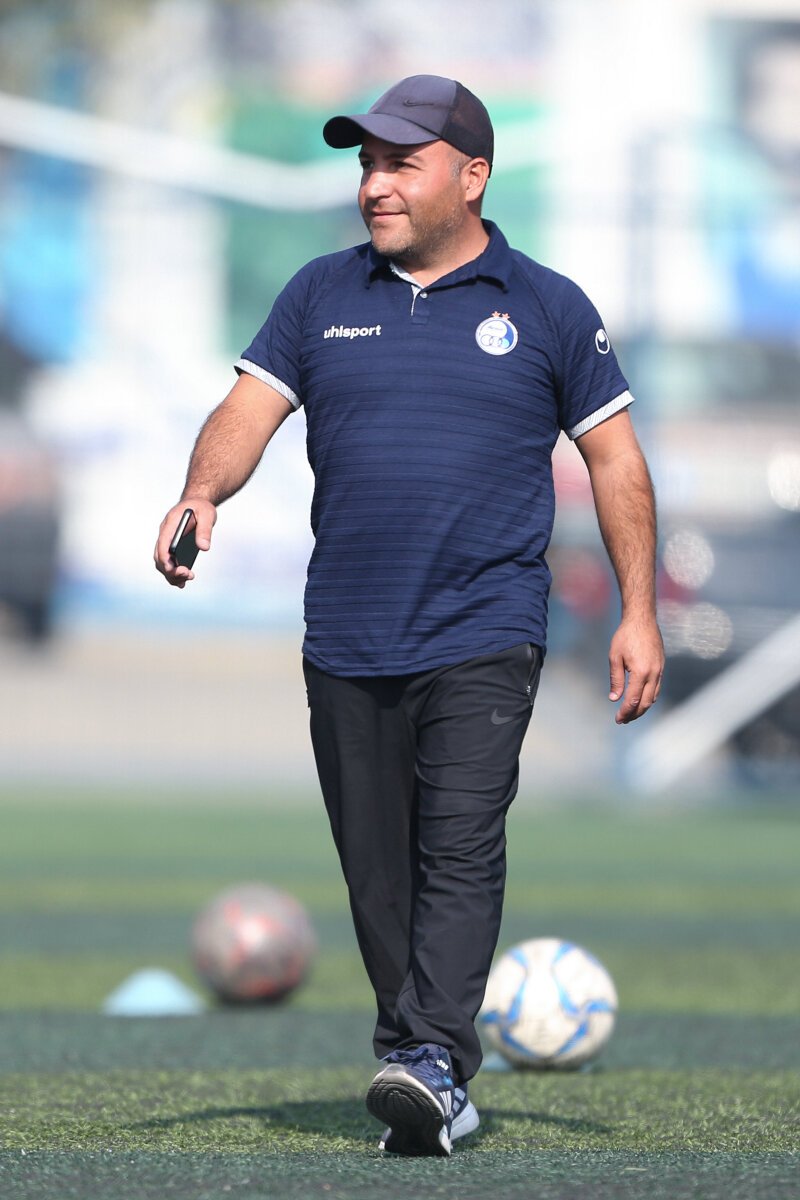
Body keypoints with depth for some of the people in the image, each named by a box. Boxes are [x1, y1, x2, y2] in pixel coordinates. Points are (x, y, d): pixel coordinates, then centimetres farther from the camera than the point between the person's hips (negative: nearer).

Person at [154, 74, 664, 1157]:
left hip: (484, 636, -3)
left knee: (461, 848, -18)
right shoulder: (323, 295, 12)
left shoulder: (546, 308, 5)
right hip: (345, 645, 4)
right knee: (378, 873, 5)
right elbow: (251, 409, 4)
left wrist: (640, 613, 2)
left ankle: (435, 1060, -26)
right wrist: (203, 491, -18)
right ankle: (425, 1088, 13)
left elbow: (615, 460, 8)